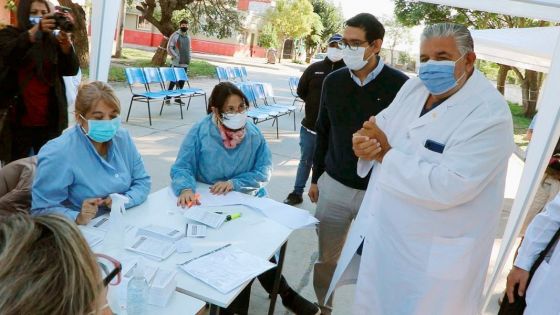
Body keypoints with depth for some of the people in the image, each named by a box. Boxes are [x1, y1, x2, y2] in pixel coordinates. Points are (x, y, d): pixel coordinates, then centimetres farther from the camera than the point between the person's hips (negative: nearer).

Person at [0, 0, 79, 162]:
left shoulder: (53, 40, 9)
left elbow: (72, 70, -4)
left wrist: (66, 40, -20)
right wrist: (36, 29, -31)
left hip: (50, 121, 2)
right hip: (19, 120, -1)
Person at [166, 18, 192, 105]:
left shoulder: (188, 37, 14)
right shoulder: (175, 35, -5)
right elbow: (169, 48, -9)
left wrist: (189, 57, 9)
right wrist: (176, 57, -14)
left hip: (185, 64, 6)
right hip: (176, 63, -6)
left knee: (181, 82, 8)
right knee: (173, 81, -2)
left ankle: (178, 97, 17)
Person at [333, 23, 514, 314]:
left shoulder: (489, 114, -21)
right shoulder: (415, 87, 2)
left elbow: (447, 187, -30)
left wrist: (385, 154, -22)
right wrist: (364, 141, -15)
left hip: (432, 255, -7)